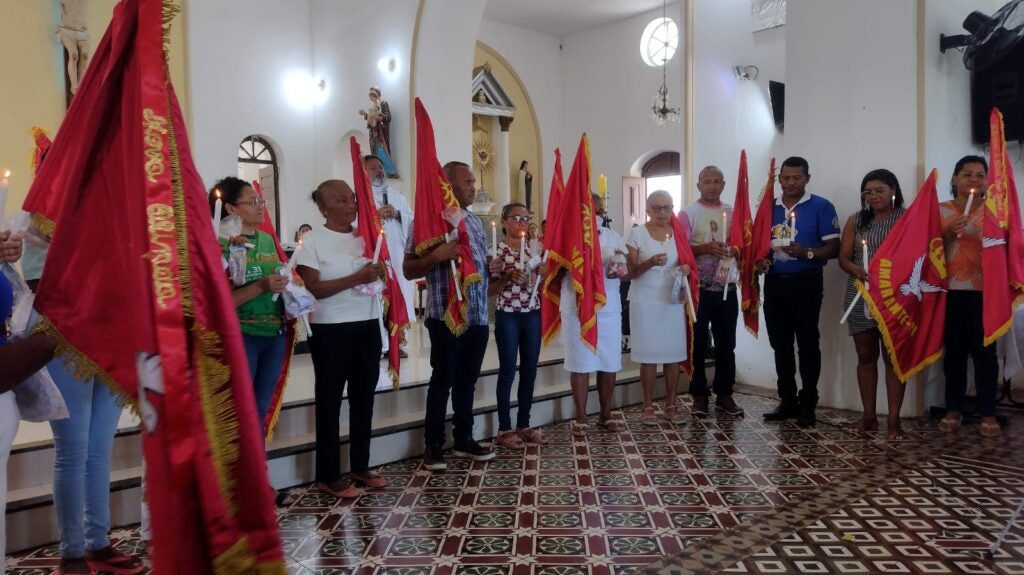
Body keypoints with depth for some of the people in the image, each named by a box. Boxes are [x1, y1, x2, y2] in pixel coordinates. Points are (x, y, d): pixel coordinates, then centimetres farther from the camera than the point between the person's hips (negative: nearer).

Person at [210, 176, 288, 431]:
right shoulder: (223, 246, -11)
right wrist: (261, 286, -24)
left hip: (275, 333, 7)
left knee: (261, 410, 16)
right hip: (241, 336, -6)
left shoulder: (268, 240, 9)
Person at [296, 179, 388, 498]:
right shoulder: (313, 240, -7)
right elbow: (313, 289, -14)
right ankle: (328, 476, 15)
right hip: (330, 329, -5)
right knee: (330, 400, 4)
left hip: (367, 324, 6)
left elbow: (382, 272, 17)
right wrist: (356, 278, -21)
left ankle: (360, 466, 27)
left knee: (363, 396, 13)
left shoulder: (366, 235, 8)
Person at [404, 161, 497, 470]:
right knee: (442, 380, 1)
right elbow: (408, 270, -9)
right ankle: (433, 445, 13)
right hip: (446, 315, -7)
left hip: (478, 315, 7)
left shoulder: (475, 221, 15)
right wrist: (437, 256, -24)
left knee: (467, 380, 14)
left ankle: (463, 439, 25)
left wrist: (492, 268, 5)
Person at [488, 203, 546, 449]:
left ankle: (524, 424, 22)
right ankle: (504, 428, 11)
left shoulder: (536, 247, 7)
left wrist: (542, 271, -6)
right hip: (507, 315, -4)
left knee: (530, 370, 9)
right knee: (508, 371, 1)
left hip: (532, 313, 5)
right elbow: (488, 290, -7)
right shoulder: (496, 251, -6)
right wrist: (507, 277, -21)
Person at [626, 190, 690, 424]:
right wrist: (650, 262, -23)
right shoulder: (637, 233, -1)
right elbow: (631, 272, -4)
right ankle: (648, 406, 10)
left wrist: (686, 269, -8)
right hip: (645, 302, -2)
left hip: (673, 302, 3)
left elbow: (686, 263, 16)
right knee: (648, 355, -1)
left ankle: (671, 405, 13)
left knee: (673, 354, 2)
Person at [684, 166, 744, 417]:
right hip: (698, 289, -3)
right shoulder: (688, 213, 0)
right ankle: (699, 395, 12)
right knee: (698, 344, 2)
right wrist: (705, 248, -20)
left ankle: (724, 394, 19)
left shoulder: (732, 212, 11)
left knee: (726, 344, 8)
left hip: (727, 288, 4)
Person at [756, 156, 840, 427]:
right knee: (780, 344, 9)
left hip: (806, 283, -5)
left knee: (807, 344, 0)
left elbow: (833, 248, -7)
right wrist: (758, 260, -6)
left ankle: (808, 404, 9)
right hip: (774, 283, 5)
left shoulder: (822, 207, -3)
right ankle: (787, 400, 20)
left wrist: (807, 253, -24)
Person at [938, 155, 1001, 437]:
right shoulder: (940, 210, 7)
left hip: (984, 290, 0)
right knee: (954, 350, 4)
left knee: (984, 350, -2)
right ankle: (953, 410, 13)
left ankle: (988, 413, 6)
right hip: (950, 289, 1)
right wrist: (949, 234, -13)